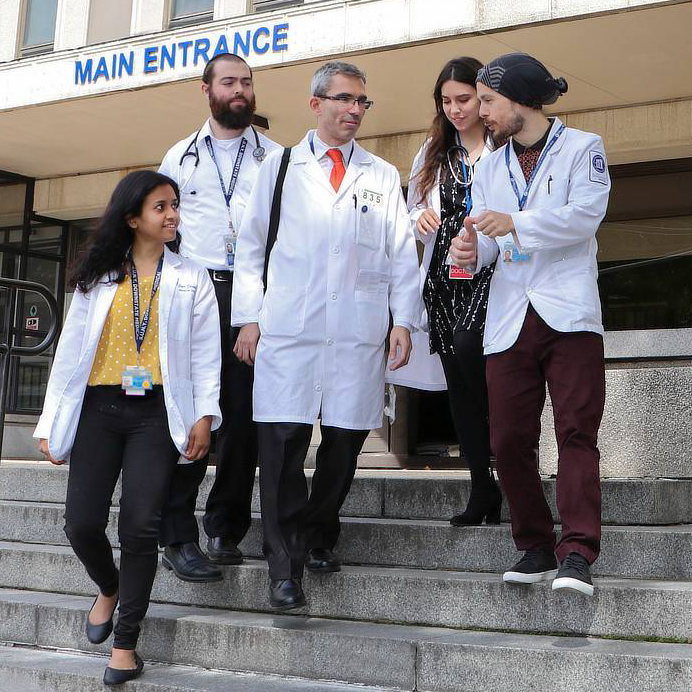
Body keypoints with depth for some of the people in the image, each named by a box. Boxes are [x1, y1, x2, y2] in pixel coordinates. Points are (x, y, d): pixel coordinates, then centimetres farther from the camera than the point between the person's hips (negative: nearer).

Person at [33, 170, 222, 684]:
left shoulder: (191, 280, 10)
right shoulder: (98, 277, 11)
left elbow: (205, 352, 5)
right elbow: (71, 348, 10)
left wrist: (204, 414, -8)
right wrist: (52, 422, 6)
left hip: (157, 412, -1)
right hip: (99, 409, 1)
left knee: (140, 526, -10)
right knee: (82, 523, -7)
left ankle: (125, 644, 4)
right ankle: (109, 588, 27)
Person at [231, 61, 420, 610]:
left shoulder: (383, 176, 18)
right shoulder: (280, 167, 14)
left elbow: (403, 254, 14)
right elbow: (251, 245, 11)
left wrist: (404, 321, 4)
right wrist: (249, 318, 2)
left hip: (360, 331, 2)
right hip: (287, 328, -1)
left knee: (346, 438, 2)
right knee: (284, 441, -8)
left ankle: (320, 535, 23)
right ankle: (284, 567, -4)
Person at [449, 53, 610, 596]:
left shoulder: (583, 148, 3)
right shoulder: (490, 168, 19)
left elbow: (585, 214, -12)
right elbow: (485, 237, 10)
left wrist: (517, 223, -22)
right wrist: (469, 251, -13)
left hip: (568, 313, -5)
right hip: (510, 320, 5)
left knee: (577, 432, -10)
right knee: (509, 440, 1)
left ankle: (578, 554, -11)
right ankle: (536, 547, 14)